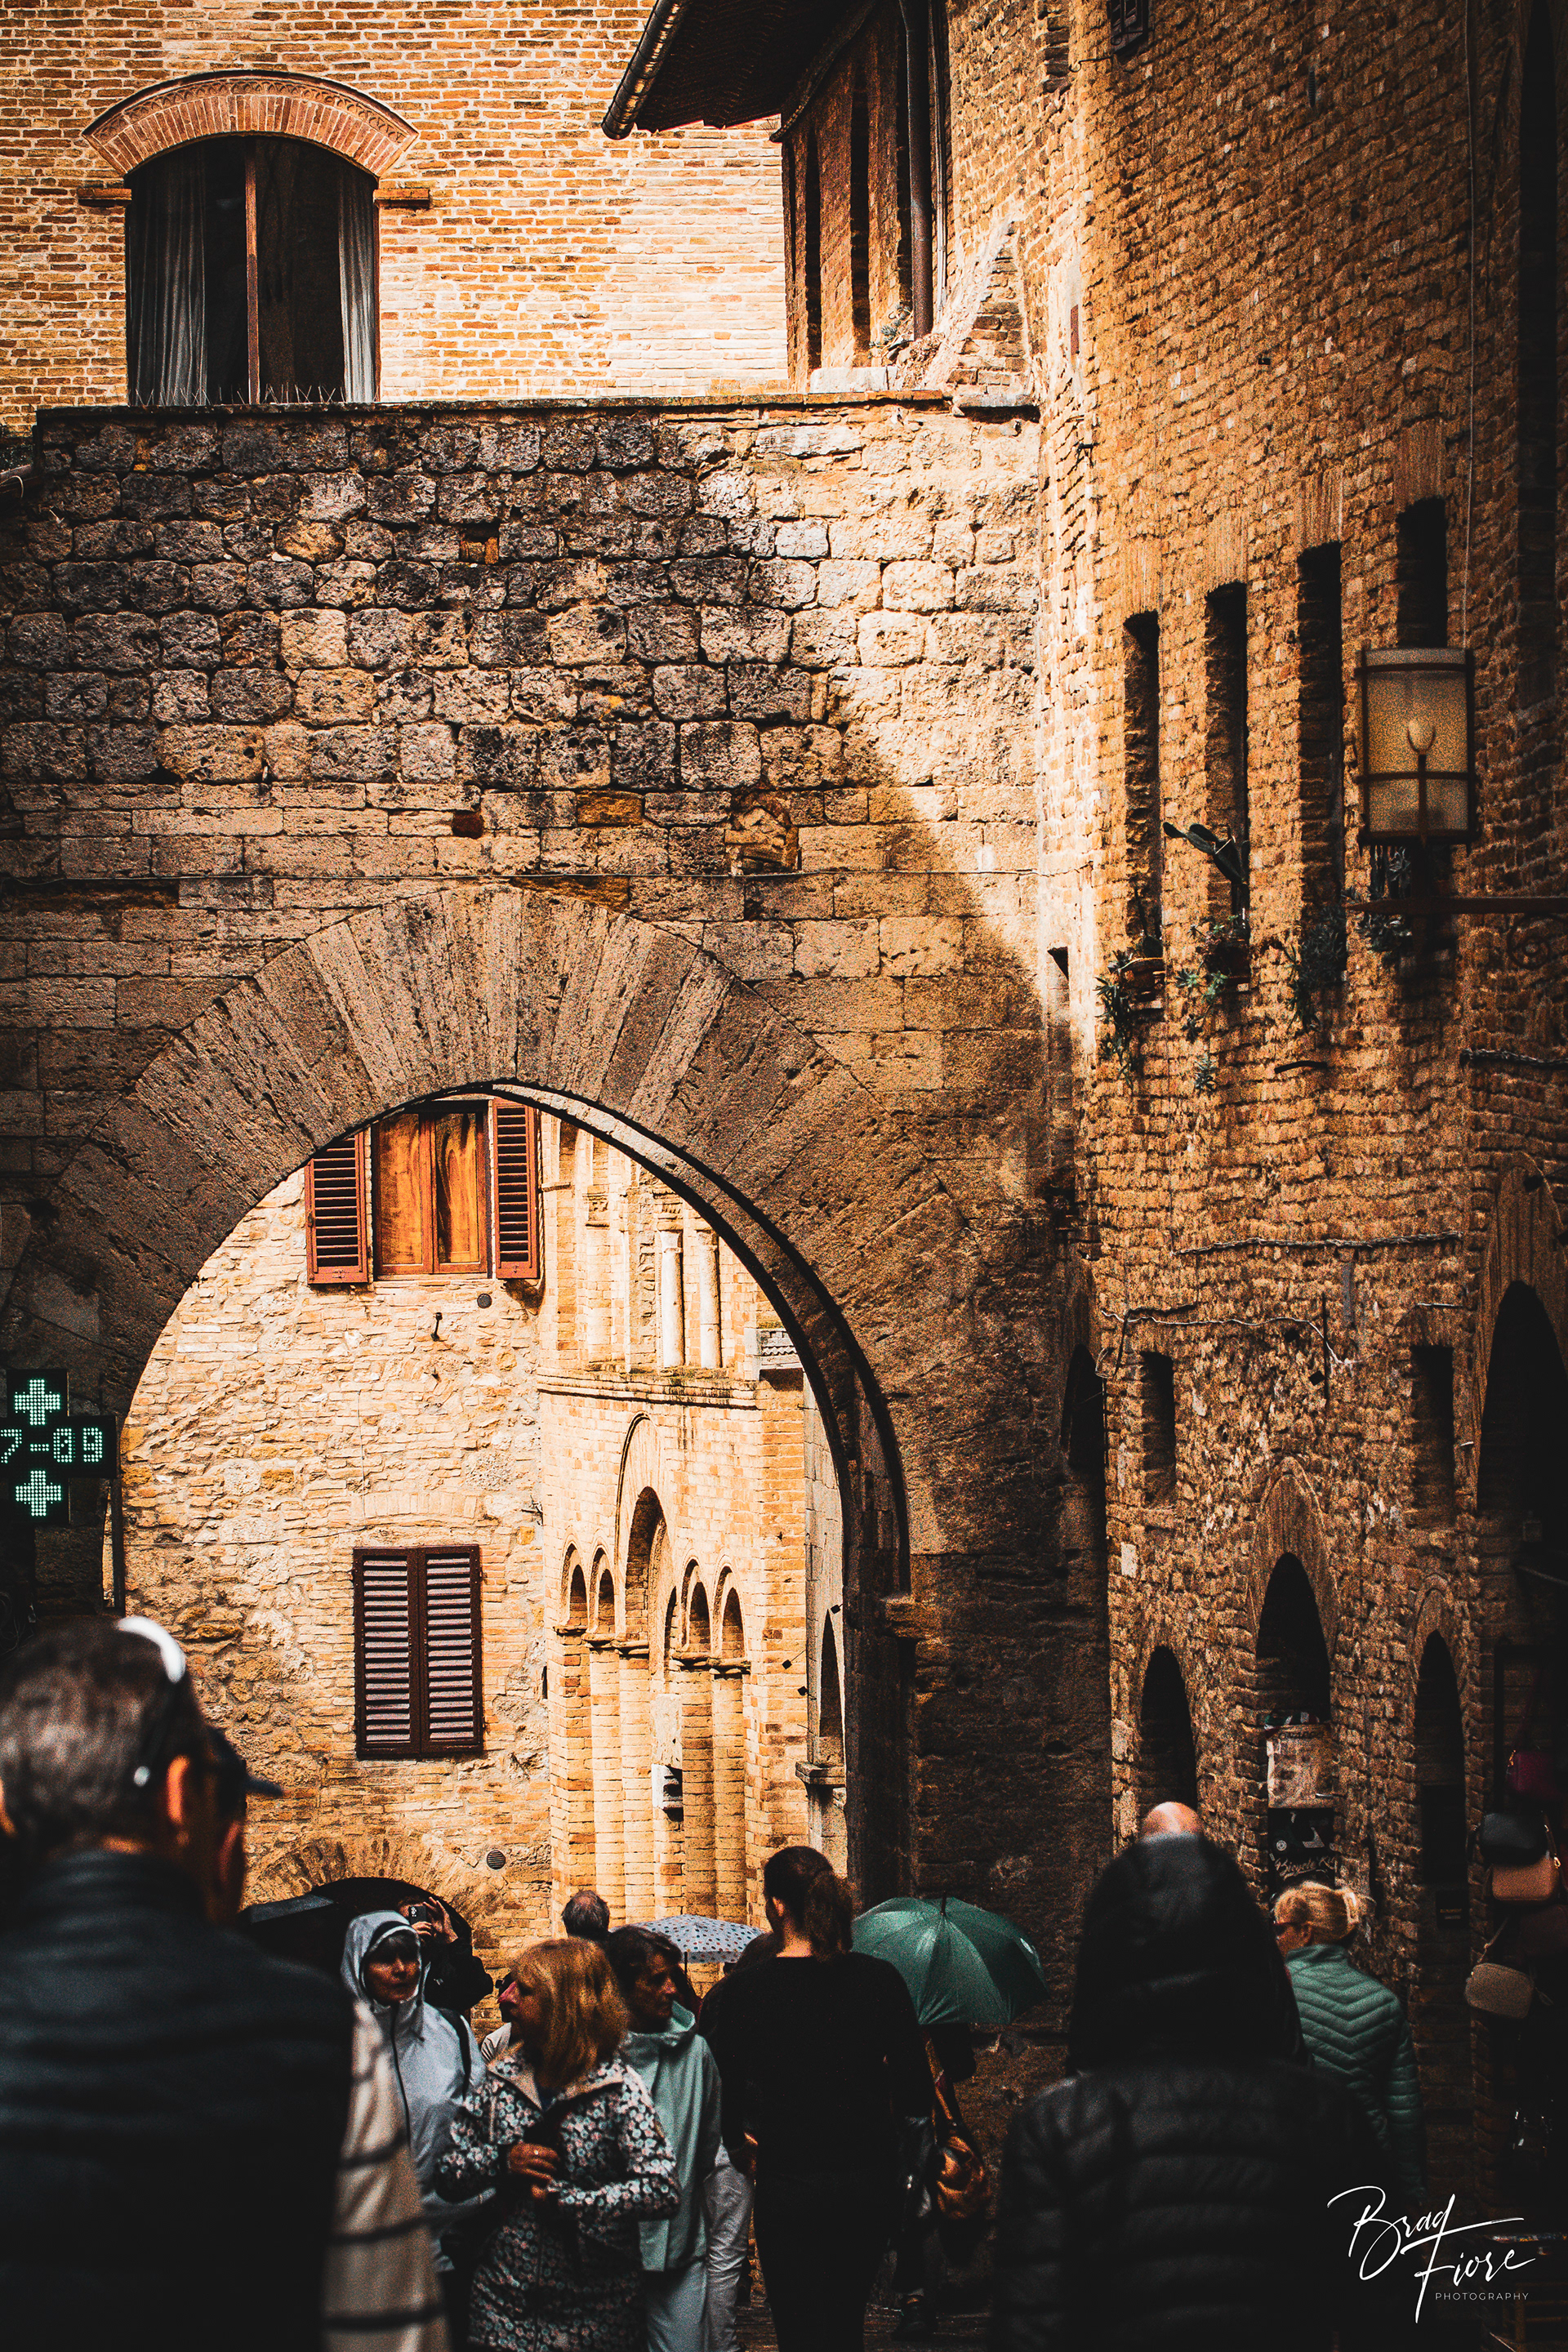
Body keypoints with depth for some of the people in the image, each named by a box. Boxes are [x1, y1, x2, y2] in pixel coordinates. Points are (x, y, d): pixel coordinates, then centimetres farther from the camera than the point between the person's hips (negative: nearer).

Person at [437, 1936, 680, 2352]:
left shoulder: (619, 2088, -10)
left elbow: (663, 2192, -21)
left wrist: (561, 2198, -20)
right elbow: (448, 2173, 8)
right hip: (506, 2300, 4)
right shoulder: (502, 2081, 5)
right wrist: (503, 2160, -12)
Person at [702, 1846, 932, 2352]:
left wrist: (743, 2148, 11)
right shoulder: (880, 1979, -3)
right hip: (872, 2185, 4)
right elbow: (915, 2090, 0)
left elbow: (724, 2089, -7)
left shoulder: (747, 1990, -10)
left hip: (791, 2187, -3)